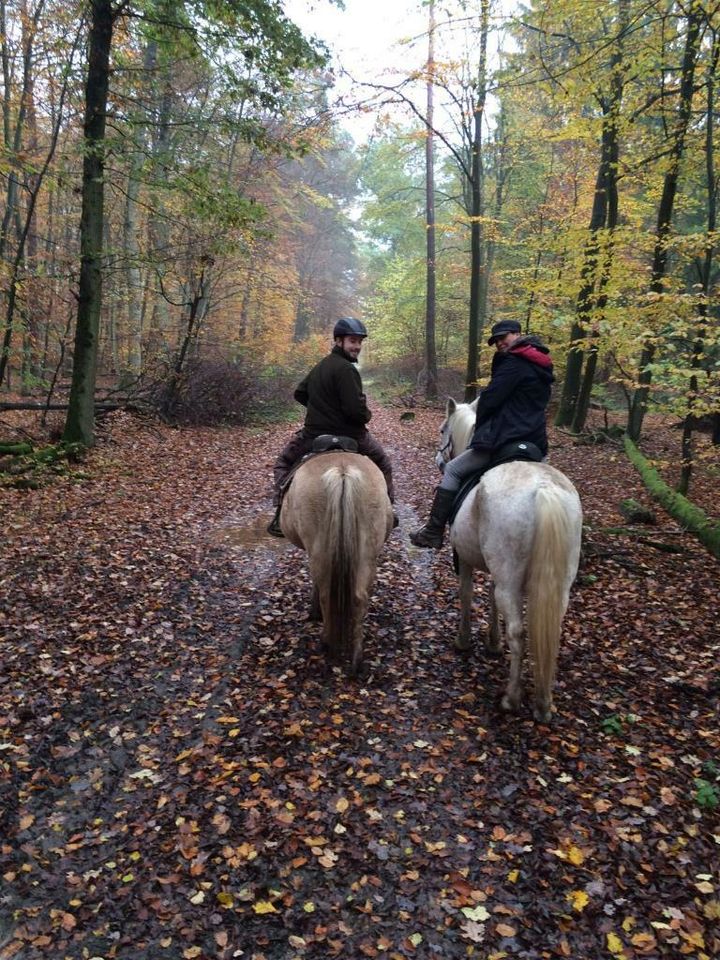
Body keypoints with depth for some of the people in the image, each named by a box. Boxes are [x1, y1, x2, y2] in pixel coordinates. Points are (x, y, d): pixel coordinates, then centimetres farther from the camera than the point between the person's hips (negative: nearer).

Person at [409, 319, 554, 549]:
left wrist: (480, 425, 5)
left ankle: (433, 532, -2)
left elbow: (490, 398, -13)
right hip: (535, 442, 10)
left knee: (453, 470, -1)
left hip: (507, 438, -10)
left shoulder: (513, 363, -11)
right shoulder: (542, 366, 18)